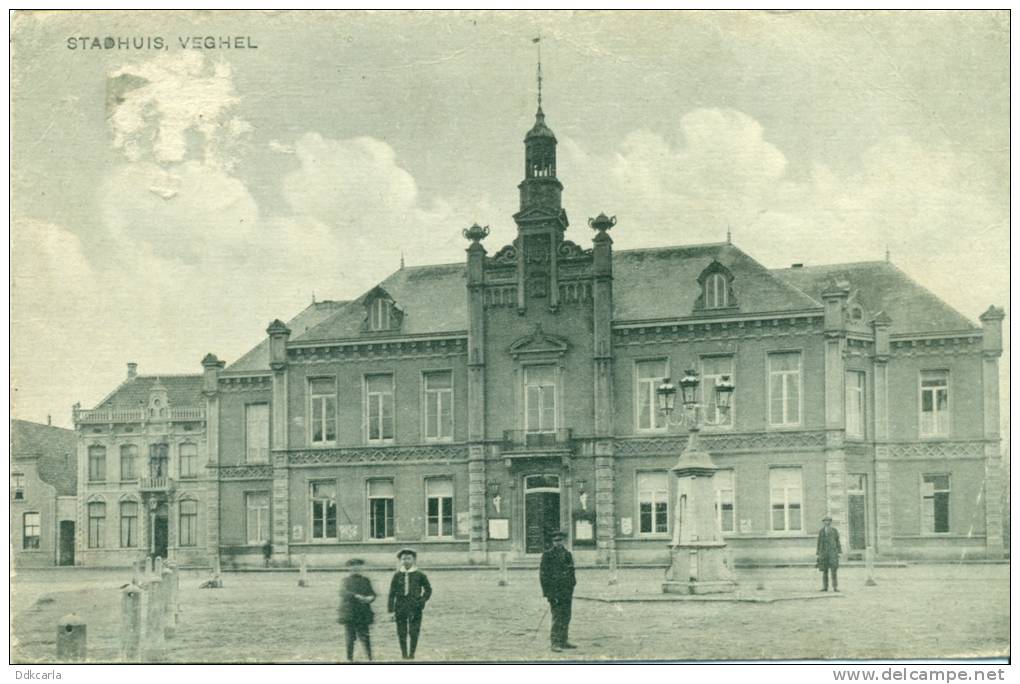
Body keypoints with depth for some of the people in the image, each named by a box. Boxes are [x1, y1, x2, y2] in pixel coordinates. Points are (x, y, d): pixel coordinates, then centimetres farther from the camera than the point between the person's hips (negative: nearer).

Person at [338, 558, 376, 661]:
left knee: (364, 636, -5)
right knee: (351, 636, 0)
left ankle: (370, 657, -2)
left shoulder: (365, 580, 13)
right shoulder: (345, 580, 6)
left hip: (362, 613, 1)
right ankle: (350, 658, 8)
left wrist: (370, 598, -16)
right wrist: (357, 596, -24)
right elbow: (344, 592, -12)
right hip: (349, 613, -1)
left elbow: (372, 593, 8)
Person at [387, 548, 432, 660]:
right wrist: (391, 610, 0)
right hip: (400, 608, 1)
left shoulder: (420, 575, 2)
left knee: (414, 633, -3)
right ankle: (404, 655, 12)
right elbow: (392, 593, 5)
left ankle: (411, 655, 7)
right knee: (401, 633, 3)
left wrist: (422, 601, 0)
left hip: (415, 608, -1)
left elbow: (428, 590, 12)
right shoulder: (397, 575, 5)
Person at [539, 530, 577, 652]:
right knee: (557, 618, -11)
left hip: (566, 592, 6)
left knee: (566, 618, 10)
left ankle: (563, 641, 19)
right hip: (554, 592, -6)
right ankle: (555, 643, -11)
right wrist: (548, 592, -13)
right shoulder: (547, 555, -5)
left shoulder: (567, 555, 13)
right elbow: (543, 574, -7)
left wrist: (571, 590, 15)